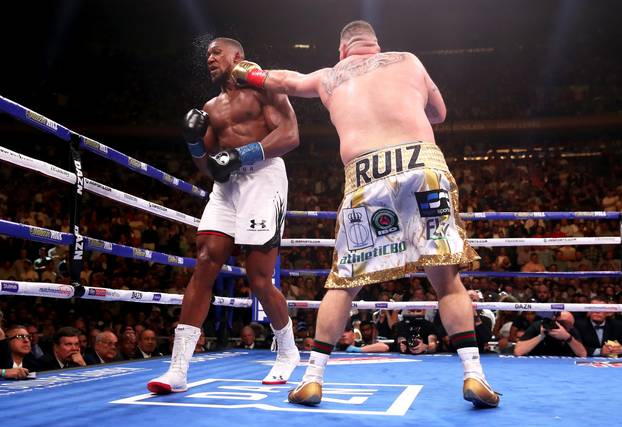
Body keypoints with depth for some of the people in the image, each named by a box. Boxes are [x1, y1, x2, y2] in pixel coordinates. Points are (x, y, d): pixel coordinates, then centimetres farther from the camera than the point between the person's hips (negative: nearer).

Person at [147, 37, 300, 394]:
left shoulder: (263, 89, 5)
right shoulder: (211, 108, 23)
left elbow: (290, 136, -9)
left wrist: (242, 155, -17)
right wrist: (194, 141, 4)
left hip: (262, 177, -6)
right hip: (226, 185, 6)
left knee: (259, 279, -6)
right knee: (203, 268, -7)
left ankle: (288, 353, 20)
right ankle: (178, 370, -6)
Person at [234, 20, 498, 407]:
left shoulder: (328, 77, 26)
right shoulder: (409, 60, 23)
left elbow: (285, 80, 45)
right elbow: (439, 113, 35)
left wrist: (248, 74, 63)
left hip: (365, 175, 1)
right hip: (423, 163, 0)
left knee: (344, 282, 13)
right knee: (447, 277, 9)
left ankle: (312, 378, 13)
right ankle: (474, 375, 2)